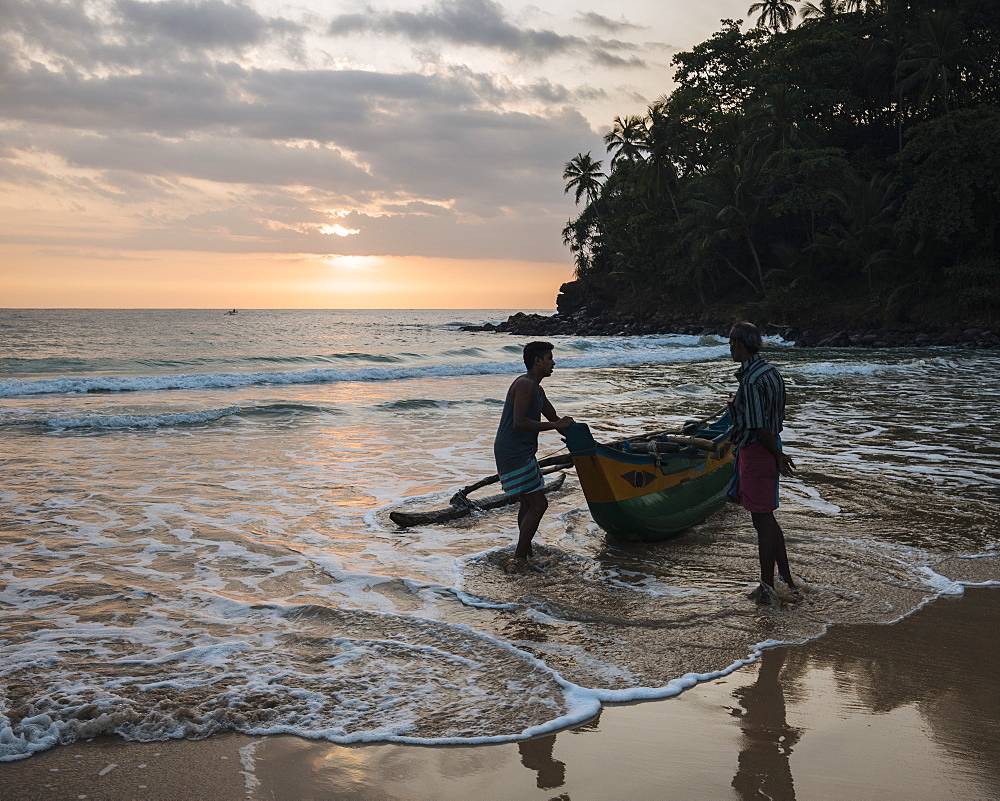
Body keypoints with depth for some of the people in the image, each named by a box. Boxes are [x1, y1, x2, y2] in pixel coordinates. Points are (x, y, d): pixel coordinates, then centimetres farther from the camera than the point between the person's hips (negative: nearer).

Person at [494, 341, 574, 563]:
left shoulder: (537, 390, 17)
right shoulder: (525, 384, -16)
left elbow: (555, 419, 26)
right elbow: (519, 422, -26)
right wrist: (555, 425, -20)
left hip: (522, 453, 11)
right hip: (514, 454, -11)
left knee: (529, 503, 17)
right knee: (538, 504, -10)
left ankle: (524, 553, 27)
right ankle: (519, 558, -5)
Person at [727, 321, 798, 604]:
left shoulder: (751, 381, -22)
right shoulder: (770, 372, 8)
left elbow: (761, 428, -23)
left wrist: (777, 456, -11)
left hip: (756, 452, -10)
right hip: (768, 449, 10)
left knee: (762, 520, -2)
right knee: (766, 518, 18)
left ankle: (767, 588, 7)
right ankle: (786, 579, 26)